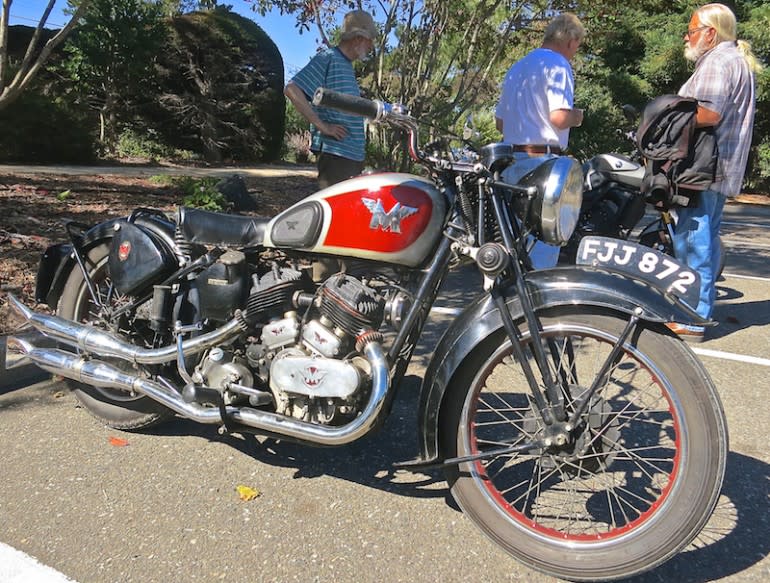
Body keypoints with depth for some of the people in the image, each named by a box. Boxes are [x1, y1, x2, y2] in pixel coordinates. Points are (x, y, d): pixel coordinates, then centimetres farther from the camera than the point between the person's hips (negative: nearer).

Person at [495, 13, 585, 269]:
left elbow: (500, 122, 21)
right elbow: (559, 117, -19)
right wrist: (576, 116, 1)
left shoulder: (517, 67, 20)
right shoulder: (557, 64, -6)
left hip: (513, 159, 9)